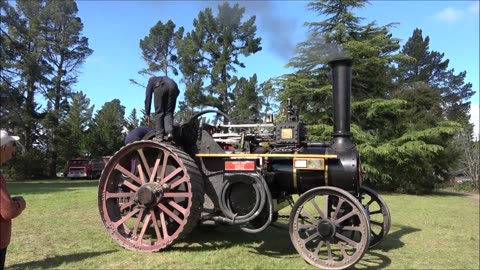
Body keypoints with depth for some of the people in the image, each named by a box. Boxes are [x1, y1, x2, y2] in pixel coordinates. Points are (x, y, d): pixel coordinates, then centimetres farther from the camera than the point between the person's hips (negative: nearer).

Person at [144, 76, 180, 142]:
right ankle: (169, 132, -8)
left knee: (159, 112, 7)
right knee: (169, 112, 11)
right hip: (173, 86, 3)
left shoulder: (151, 80, 35)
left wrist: (147, 114, 23)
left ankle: (159, 136, 1)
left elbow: (148, 98, 24)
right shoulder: (167, 80, 44)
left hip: (160, 87, -3)